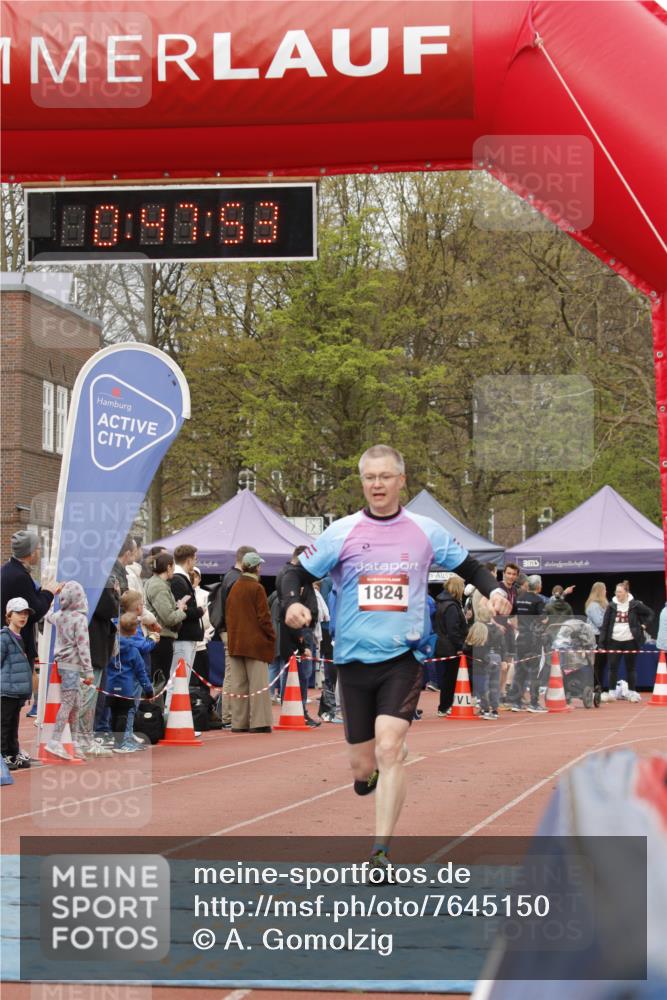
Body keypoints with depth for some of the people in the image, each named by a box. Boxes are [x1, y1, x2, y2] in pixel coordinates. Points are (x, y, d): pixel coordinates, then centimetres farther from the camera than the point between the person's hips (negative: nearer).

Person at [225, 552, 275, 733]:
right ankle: (258, 722, -6)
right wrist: (271, 636, -3)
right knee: (258, 683, -3)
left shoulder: (234, 588, 9)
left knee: (238, 684, 8)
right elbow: (264, 616, -13)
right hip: (256, 643, -6)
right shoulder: (257, 588, -11)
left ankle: (239, 722, 9)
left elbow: (228, 615, 13)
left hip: (235, 642, 6)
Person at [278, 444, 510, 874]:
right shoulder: (342, 532, 0)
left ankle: (382, 853, -15)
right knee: (363, 766, 6)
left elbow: (470, 566, 15)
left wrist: (494, 590, -5)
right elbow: (297, 573, 4)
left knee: (389, 747, -20)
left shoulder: (426, 531, 2)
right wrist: (292, 602, -18)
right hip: (354, 658, 1)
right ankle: (369, 772, 46)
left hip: (404, 657, -1)